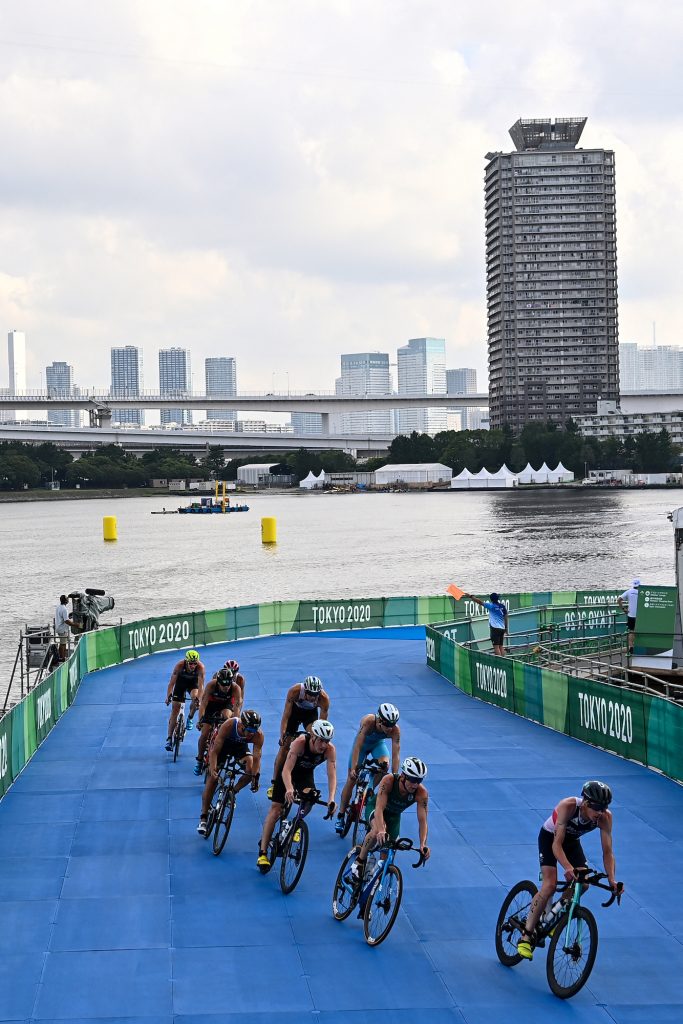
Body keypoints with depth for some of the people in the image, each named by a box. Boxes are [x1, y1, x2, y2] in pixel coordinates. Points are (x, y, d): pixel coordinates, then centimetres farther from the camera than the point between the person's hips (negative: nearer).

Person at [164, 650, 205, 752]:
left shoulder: (200, 667, -33)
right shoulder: (179, 665, -33)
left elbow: (200, 685, -35)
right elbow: (171, 683, -29)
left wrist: (199, 699, -46)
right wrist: (168, 696, -38)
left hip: (193, 682, 0)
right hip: (181, 682, 0)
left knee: (195, 697, -31)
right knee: (175, 709, -7)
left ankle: (190, 718, 1)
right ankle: (169, 738, -5)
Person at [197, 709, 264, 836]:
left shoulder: (258, 735, -32)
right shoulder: (229, 725, -39)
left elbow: (257, 757, -28)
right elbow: (214, 751, -35)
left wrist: (255, 776, -40)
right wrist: (213, 770, -47)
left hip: (240, 746, 2)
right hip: (223, 744, -2)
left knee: (251, 770, -25)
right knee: (212, 778, -10)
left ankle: (233, 792, 3)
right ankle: (203, 818, -3)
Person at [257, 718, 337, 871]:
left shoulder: (330, 750, -29)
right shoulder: (300, 742, -38)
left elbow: (332, 775, -34)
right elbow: (286, 770, -44)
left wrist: (331, 799, -49)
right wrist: (289, 789, -62)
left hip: (306, 773, 3)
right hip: (288, 769, -3)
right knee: (276, 808, -9)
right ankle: (262, 852, -5)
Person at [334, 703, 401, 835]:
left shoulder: (395, 730, -34)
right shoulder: (368, 722, -40)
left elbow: (396, 754, -34)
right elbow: (357, 746, -40)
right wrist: (353, 768, -45)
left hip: (378, 744, 2)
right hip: (363, 742, -2)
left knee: (384, 764, -29)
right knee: (352, 779, -4)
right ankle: (340, 816, 10)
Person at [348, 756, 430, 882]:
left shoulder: (422, 793, -31)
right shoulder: (389, 781, -38)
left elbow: (422, 820, -32)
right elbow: (379, 808, -44)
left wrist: (423, 844, -47)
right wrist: (381, 830, -61)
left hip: (394, 815, 4)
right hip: (375, 807, -4)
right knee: (378, 831, -35)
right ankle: (359, 862, -16)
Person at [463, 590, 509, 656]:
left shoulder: (491, 606, -10)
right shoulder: (503, 606, 8)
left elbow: (480, 602, -11)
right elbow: (505, 617, 12)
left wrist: (470, 596, -7)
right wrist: (506, 627, 21)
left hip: (495, 628, -7)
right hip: (502, 628, 7)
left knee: (496, 647, -7)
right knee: (501, 646, 11)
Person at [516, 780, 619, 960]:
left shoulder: (605, 817, -27)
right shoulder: (568, 806, -38)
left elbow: (608, 852, -24)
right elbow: (557, 844, -38)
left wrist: (611, 879, -38)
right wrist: (567, 867, -54)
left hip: (572, 840, 5)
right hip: (550, 837, -5)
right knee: (550, 885, -20)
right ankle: (526, 936, -13)